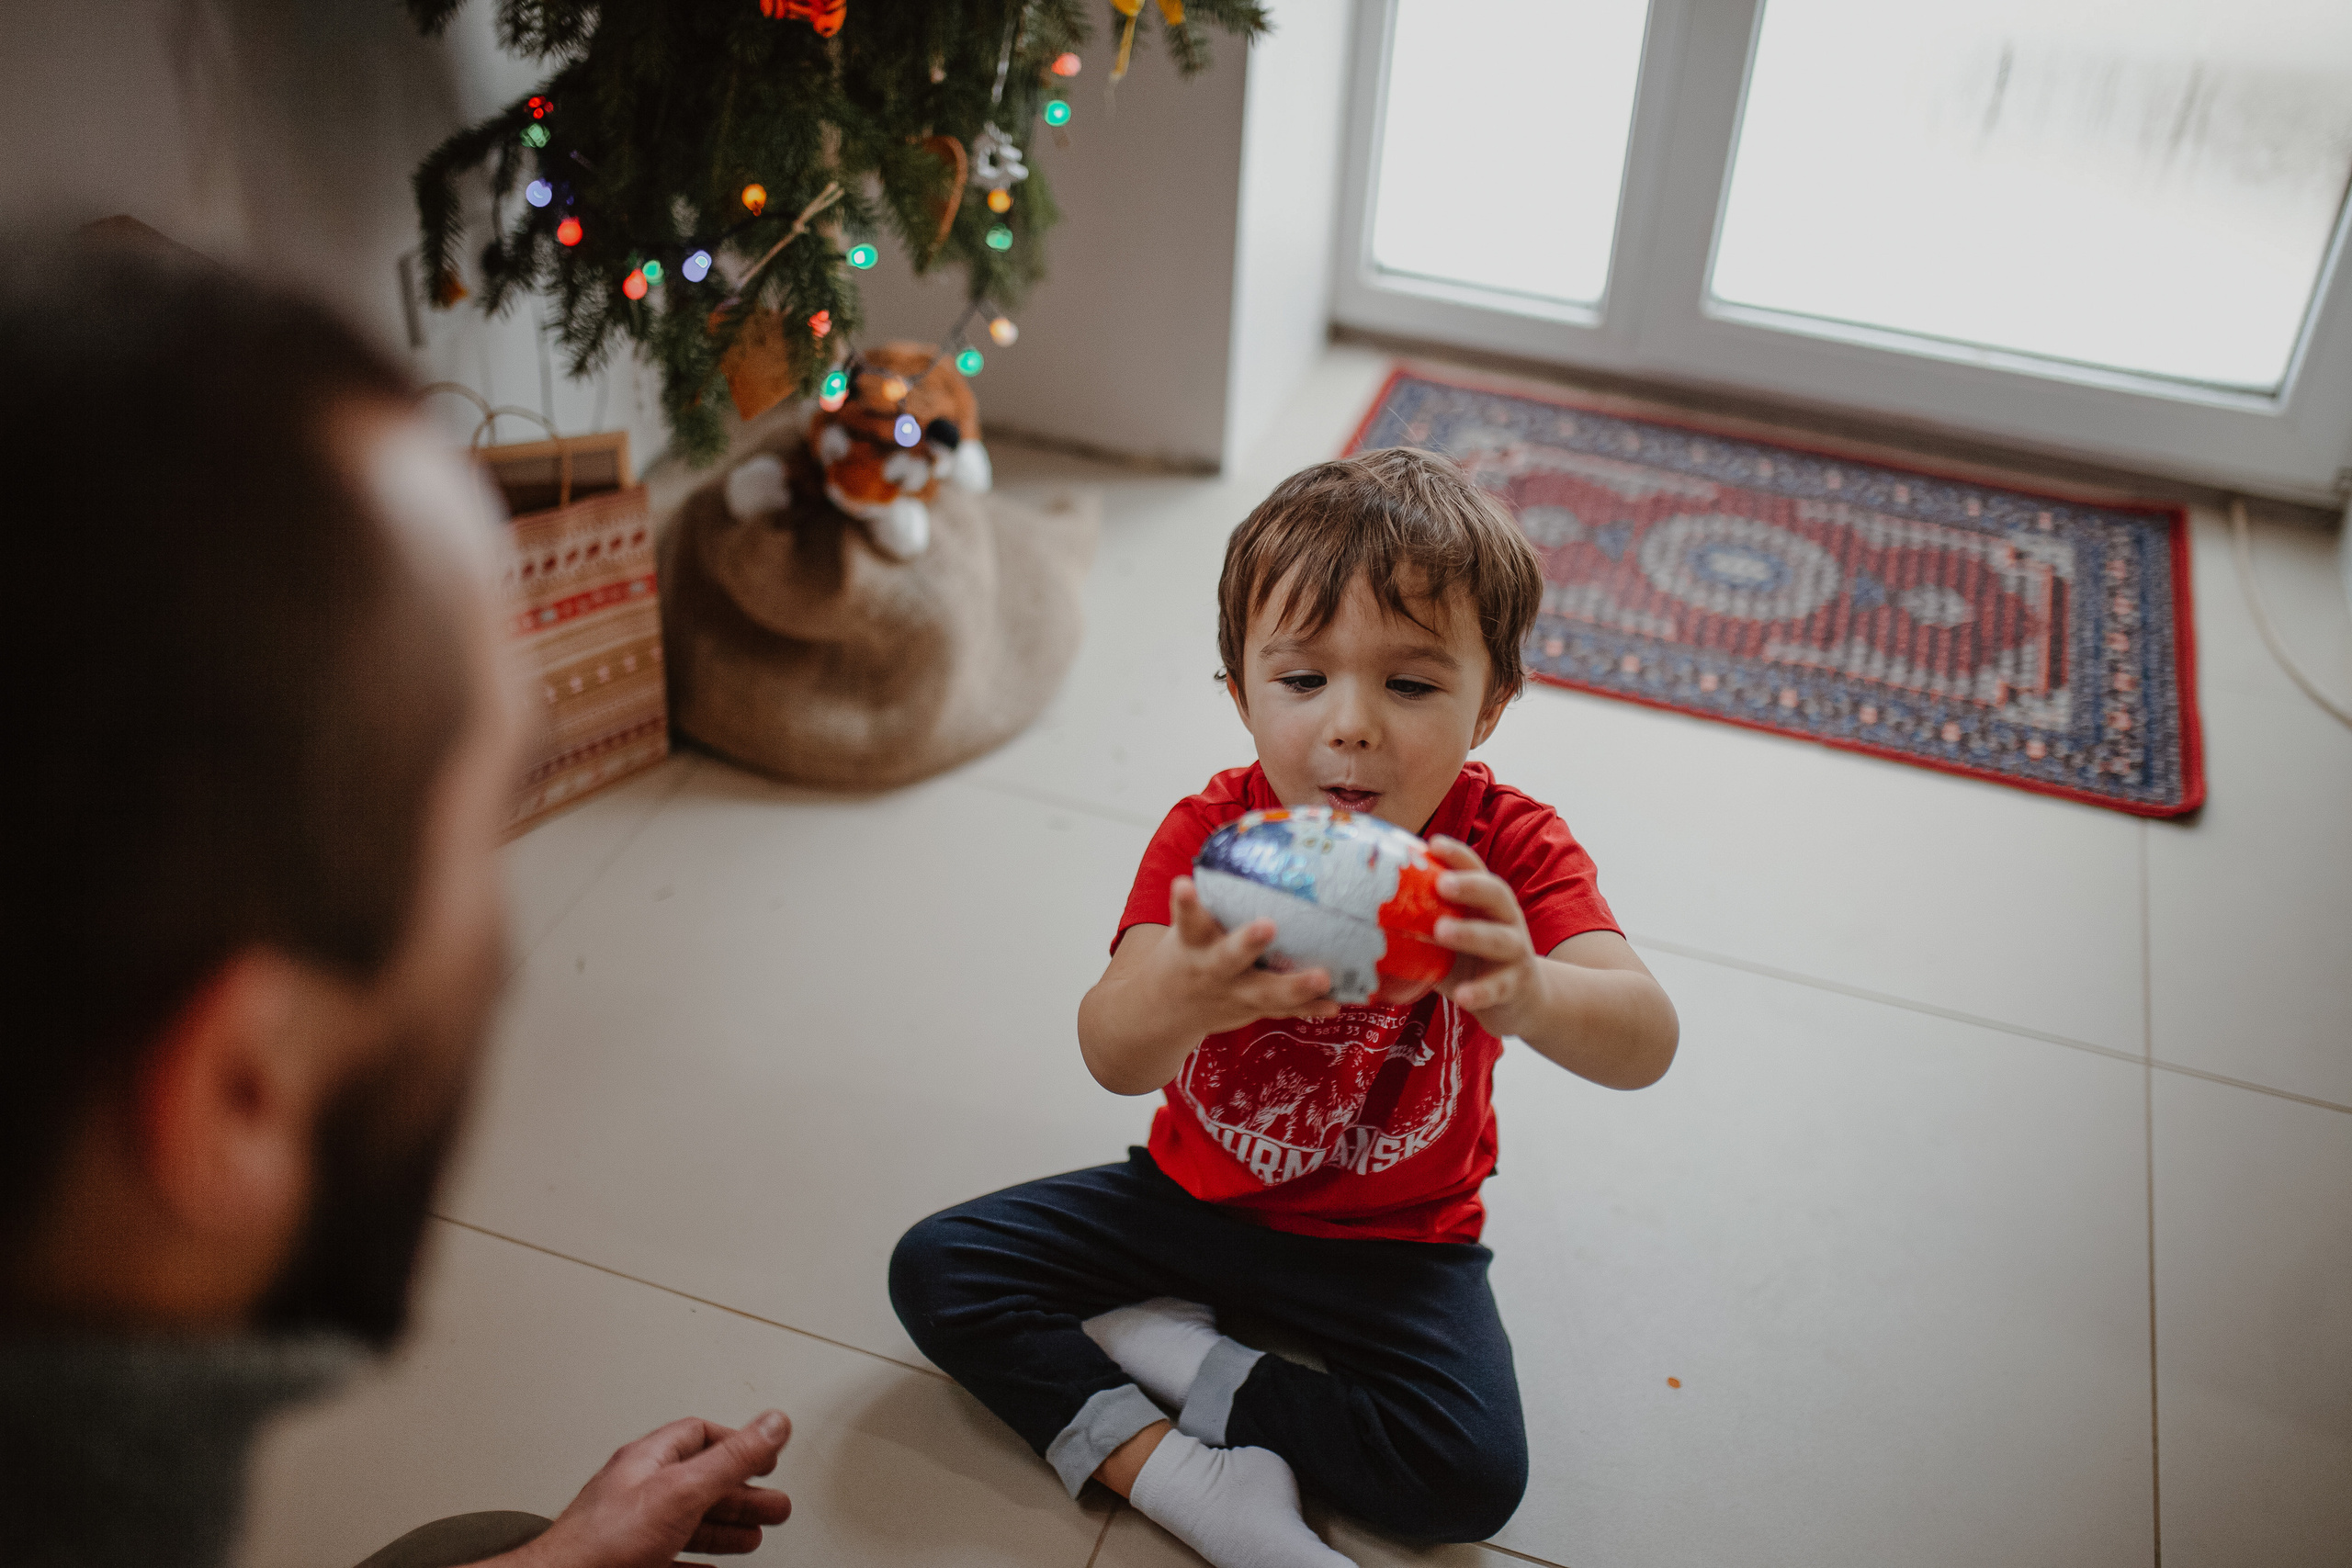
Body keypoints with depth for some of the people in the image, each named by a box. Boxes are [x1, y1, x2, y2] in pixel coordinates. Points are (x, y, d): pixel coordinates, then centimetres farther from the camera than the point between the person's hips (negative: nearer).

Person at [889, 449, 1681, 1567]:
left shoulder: (1508, 850, -20)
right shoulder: (1207, 835, -19)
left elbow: (1645, 1043, -37)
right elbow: (1109, 1056, -35)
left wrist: (1530, 995, -63)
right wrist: (1181, 992, -63)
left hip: (1394, 1240, -1)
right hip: (1197, 1193, 2)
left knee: (1472, 1476, -23)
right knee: (935, 1269, -10)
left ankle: (1170, 1353, -5)